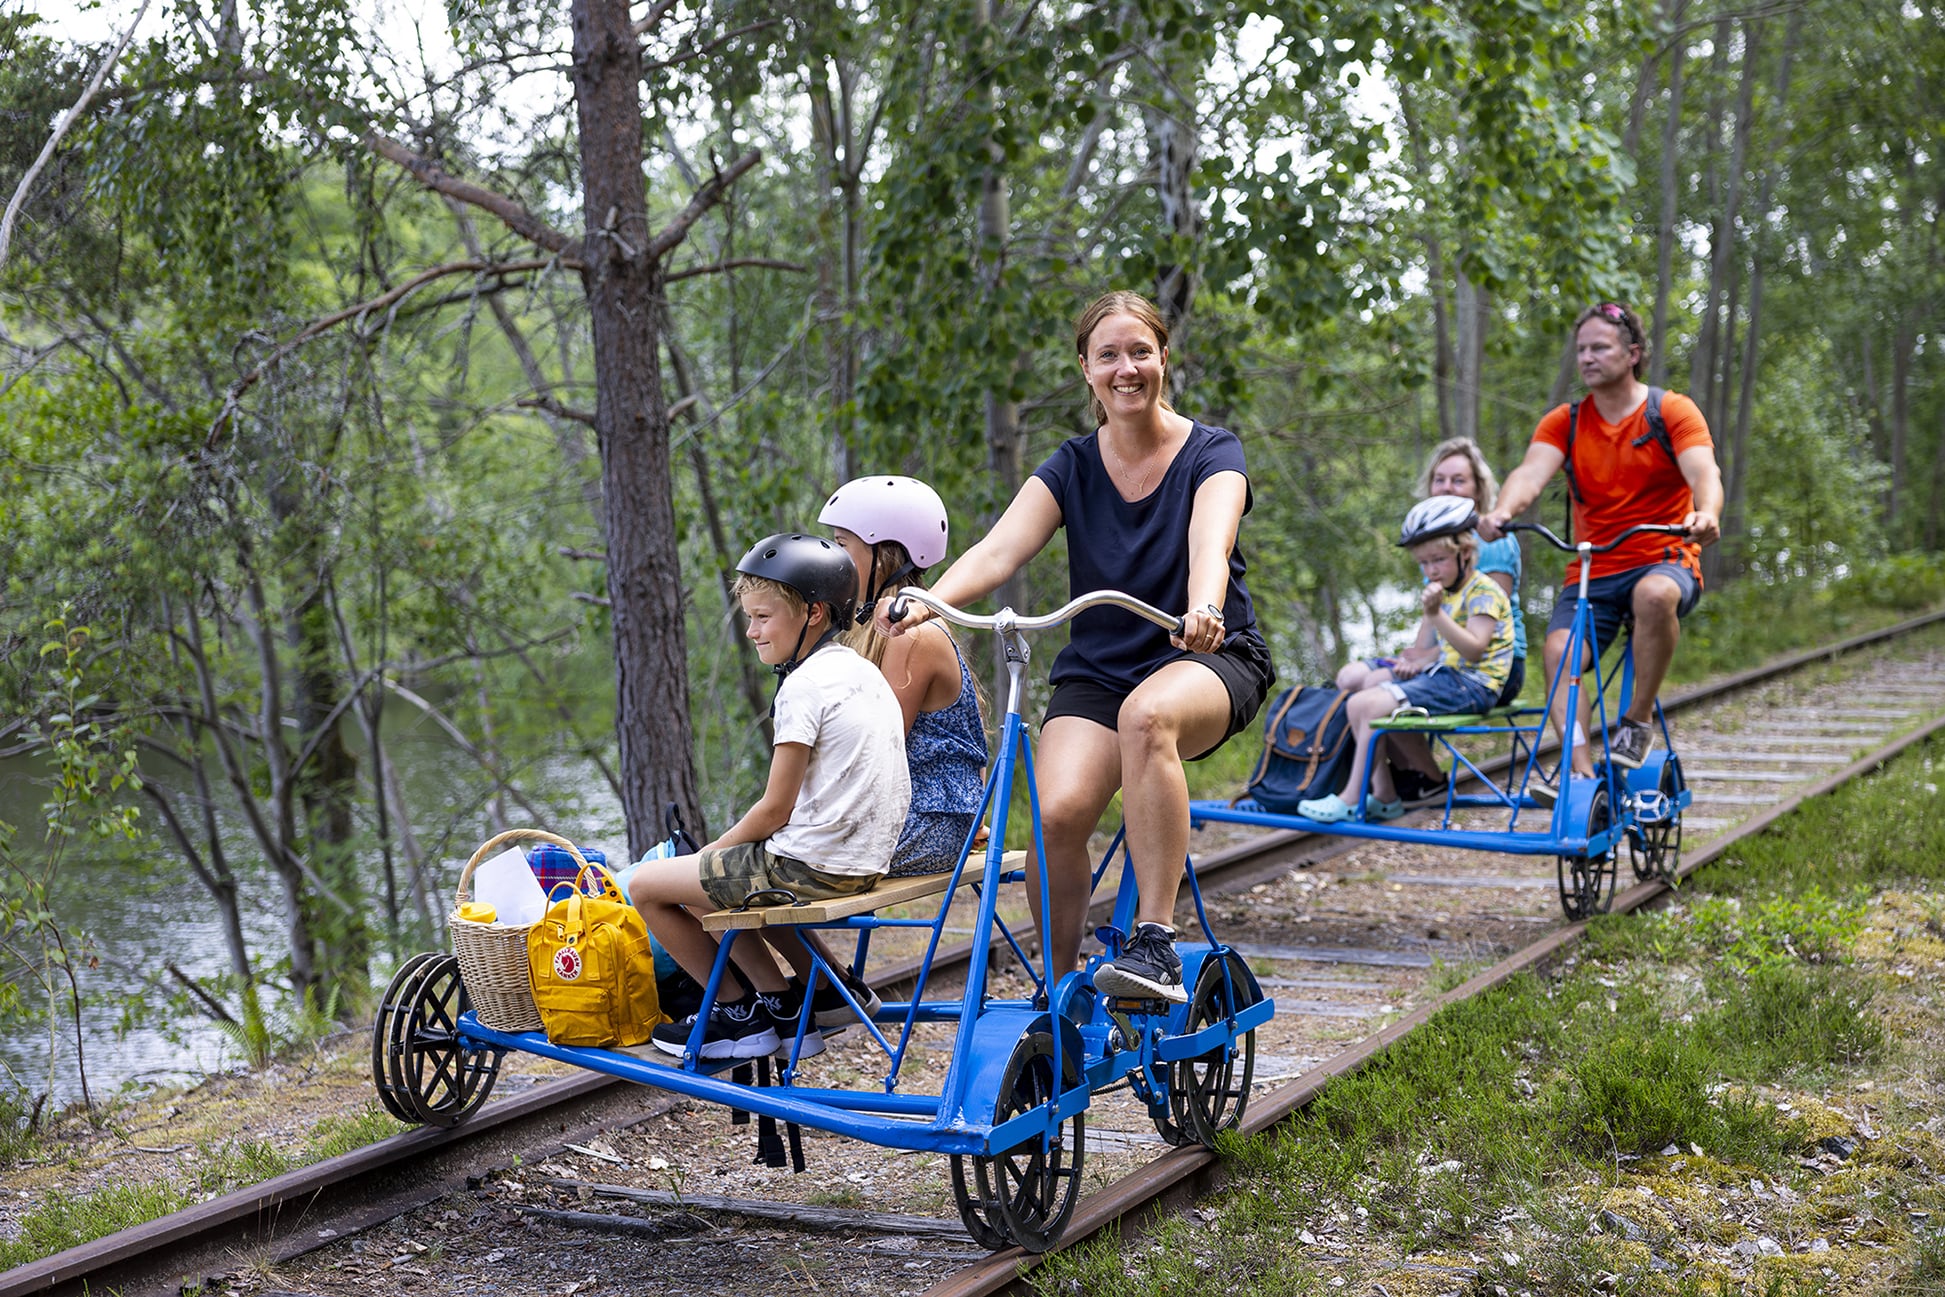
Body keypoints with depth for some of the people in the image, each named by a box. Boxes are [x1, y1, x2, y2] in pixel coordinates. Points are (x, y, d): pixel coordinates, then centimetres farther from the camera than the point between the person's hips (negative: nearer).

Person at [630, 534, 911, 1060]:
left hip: (810, 867, -10)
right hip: (866, 863, 10)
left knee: (646, 885, 1)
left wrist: (714, 849, 2)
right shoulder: (864, 672, 12)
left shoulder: (804, 685, -16)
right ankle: (782, 1007, 18)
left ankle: (739, 1013, 11)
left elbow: (776, 809, -15)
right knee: (707, 882, 25)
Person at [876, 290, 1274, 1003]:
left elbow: (1209, 543, -26)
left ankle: (1155, 943, -35)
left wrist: (1202, 608, -49)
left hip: (1208, 658, -2)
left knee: (1147, 714, -40)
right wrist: (927, 601, -34)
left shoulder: (1212, 452, -4)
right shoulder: (1072, 466, 3)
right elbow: (1000, 548, -13)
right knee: (1058, 811, -26)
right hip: (1097, 670, 3)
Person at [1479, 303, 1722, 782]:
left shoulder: (1672, 411, 1)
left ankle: (1638, 720, -19)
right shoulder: (1564, 422, 8)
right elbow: (1532, 472, -10)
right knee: (1559, 651, -23)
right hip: (1591, 572, 3)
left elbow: (1704, 472, -15)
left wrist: (1706, 514, -40)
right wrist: (1502, 511, -34)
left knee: (1655, 595, -37)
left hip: (1664, 561, -3)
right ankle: (1581, 770, -27)